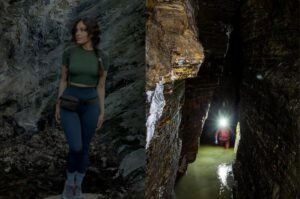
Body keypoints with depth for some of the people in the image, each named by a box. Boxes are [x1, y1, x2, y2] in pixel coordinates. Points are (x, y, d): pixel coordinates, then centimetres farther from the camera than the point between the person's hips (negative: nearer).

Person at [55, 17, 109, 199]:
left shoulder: (102, 57, -2)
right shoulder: (69, 52, -4)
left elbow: (101, 86, 4)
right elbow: (63, 80, 4)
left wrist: (102, 112, 2)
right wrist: (58, 106, 4)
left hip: (90, 104, 1)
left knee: (84, 148, 7)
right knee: (75, 147, -11)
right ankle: (69, 181, 17)